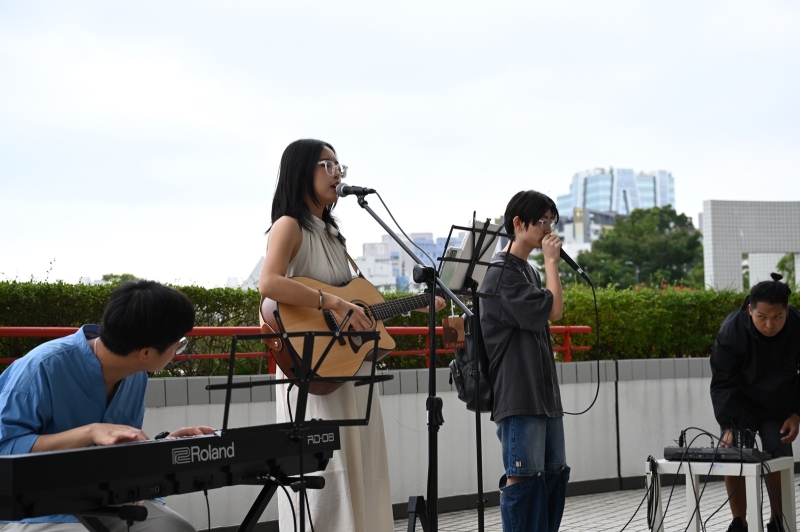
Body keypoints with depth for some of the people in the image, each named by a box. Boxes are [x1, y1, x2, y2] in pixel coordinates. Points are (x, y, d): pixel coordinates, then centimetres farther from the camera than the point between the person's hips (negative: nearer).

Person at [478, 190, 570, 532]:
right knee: (524, 477, -8)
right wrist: (551, 261, -10)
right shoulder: (502, 272, -12)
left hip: (544, 394, 10)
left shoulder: (528, 270, 17)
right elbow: (552, 309, -16)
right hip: (518, 397, -10)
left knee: (555, 473, 11)